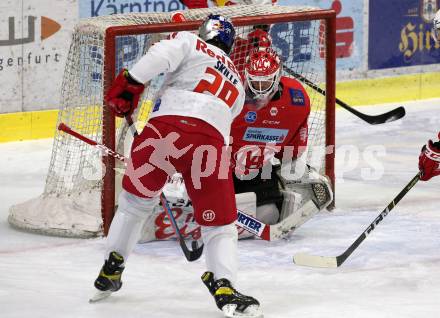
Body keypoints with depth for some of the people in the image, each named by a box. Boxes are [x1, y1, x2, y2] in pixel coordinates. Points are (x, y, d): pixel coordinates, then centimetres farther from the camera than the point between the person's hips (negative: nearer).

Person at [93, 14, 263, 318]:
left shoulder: (190, 42, 20)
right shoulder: (237, 84, 35)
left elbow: (161, 55, -2)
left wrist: (130, 82, 0)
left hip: (167, 125, -2)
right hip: (211, 141, 2)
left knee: (135, 199, 23)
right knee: (220, 225, 10)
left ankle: (111, 269, 31)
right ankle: (224, 287, -14)